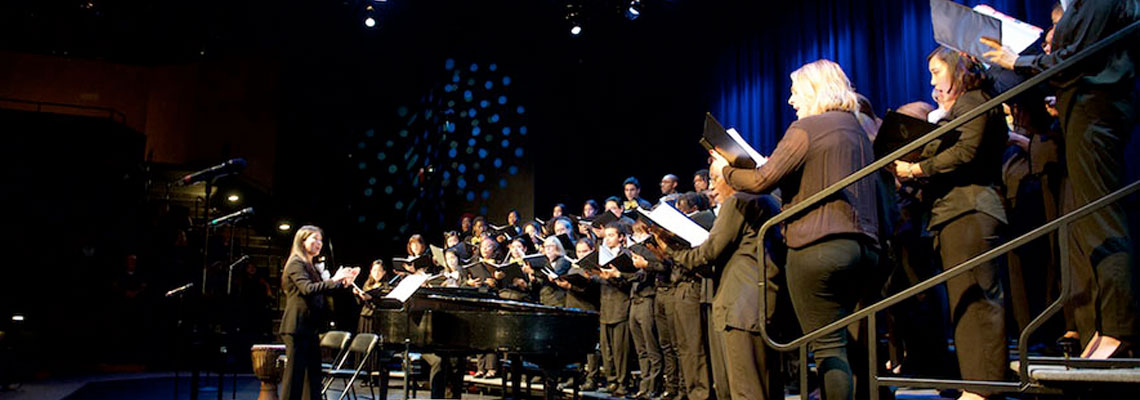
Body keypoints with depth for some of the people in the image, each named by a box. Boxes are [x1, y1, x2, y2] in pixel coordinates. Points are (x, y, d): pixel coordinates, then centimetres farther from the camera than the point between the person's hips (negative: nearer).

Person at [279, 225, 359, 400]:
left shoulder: (311, 267, 20)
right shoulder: (296, 263, -7)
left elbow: (321, 292, 18)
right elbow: (307, 288, -23)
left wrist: (343, 283, 5)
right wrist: (333, 280, -27)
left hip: (310, 327, 9)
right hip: (296, 327, -9)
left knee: (313, 373, 9)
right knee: (295, 373, -7)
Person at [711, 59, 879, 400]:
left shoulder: (806, 129, -7)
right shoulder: (857, 130, 18)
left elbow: (762, 180, -11)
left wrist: (726, 170, 4)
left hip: (818, 247, -8)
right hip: (863, 245, 8)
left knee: (828, 347, -5)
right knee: (845, 343, 15)